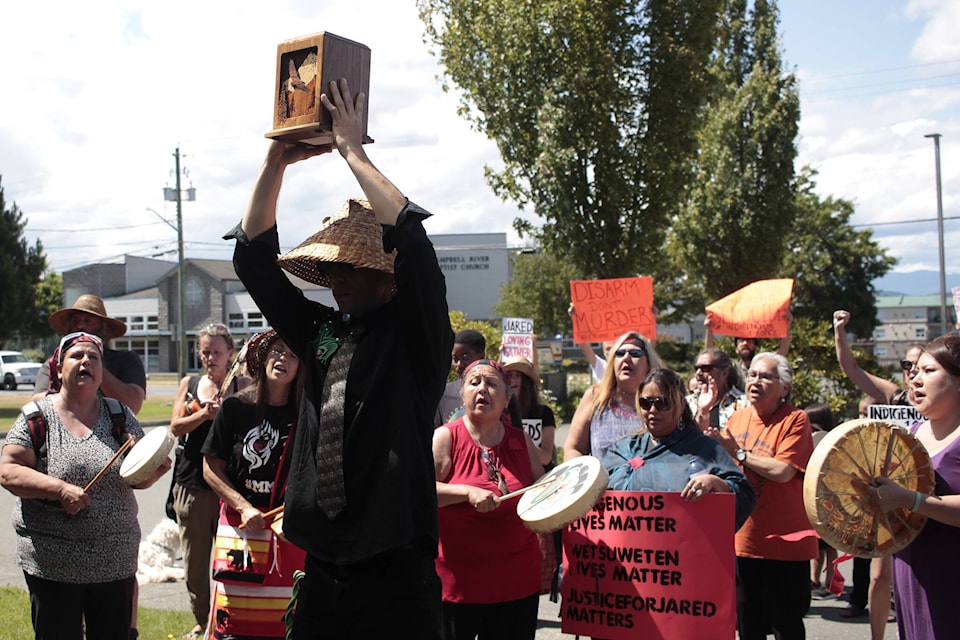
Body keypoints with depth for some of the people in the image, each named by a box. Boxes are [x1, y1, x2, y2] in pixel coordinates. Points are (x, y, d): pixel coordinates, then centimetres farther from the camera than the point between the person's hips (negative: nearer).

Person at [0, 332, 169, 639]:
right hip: (51, 565, -2)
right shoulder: (38, 417, -1)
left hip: (115, 563, 2)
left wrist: (155, 470, -20)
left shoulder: (119, 417, 6)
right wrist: (61, 490, -22)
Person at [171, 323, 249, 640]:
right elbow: (176, 426, 3)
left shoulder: (242, 386, 4)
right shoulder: (189, 384, 12)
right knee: (194, 558, 8)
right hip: (191, 483, 3)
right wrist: (204, 414, -13)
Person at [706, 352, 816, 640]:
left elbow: (783, 471, -22)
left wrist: (737, 452, -14)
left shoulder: (795, 420, -10)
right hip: (743, 538, 6)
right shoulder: (737, 418, 9)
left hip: (784, 541, -6)